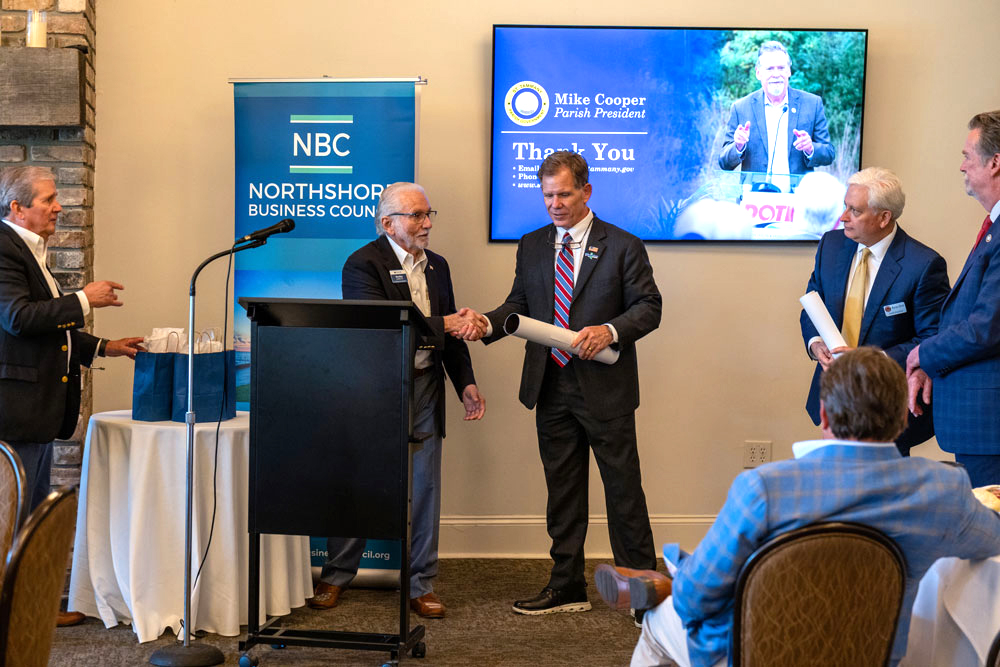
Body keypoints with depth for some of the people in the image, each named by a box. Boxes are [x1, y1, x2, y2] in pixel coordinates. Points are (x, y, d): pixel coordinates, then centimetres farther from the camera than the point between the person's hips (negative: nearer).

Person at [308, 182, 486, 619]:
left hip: (424, 388, 5)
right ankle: (335, 577, 22)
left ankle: (420, 585, 17)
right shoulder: (363, 264, -9)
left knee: (424, 488, 7)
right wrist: (442, 324, -25)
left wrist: (466, 383, 6)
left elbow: (450, 332, 16)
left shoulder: (436, 265, 12)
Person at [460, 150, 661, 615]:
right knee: (562, 489, 12)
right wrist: (488, 324, -10)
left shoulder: (622, 246, -2)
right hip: (551, 387, 4)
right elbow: (520, 304, 10)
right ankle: (567, 587, 23)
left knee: (623, 488, 4)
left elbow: (649, 307, -4)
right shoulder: (532, 246, 11)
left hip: (605, 388, -4)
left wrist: (610, 331, -20)